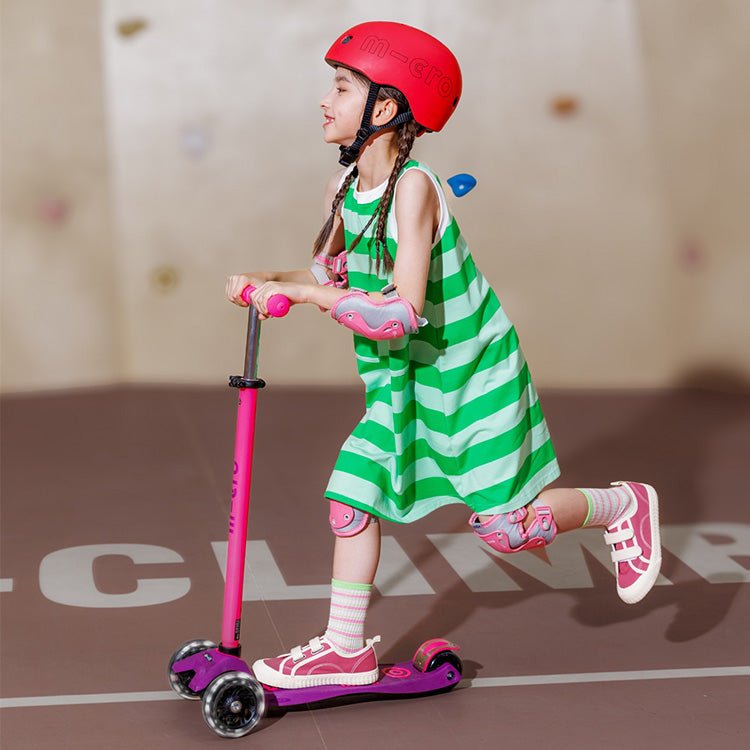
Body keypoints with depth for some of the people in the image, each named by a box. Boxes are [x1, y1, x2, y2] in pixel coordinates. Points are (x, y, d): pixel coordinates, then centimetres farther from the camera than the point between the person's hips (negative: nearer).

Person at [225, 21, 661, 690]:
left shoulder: (413, 187, -26)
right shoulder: (345, 186, -2)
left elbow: (402, 312, -33)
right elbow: (329, 272, 13)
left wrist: (303, 294, -28)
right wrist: (269, 279, -4)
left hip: (470, 366, -7)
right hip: (405, 377, 7)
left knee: (506, 526, -4)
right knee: (352, 491, 2)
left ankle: (623, 506, 23)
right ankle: (346, 650, 15)